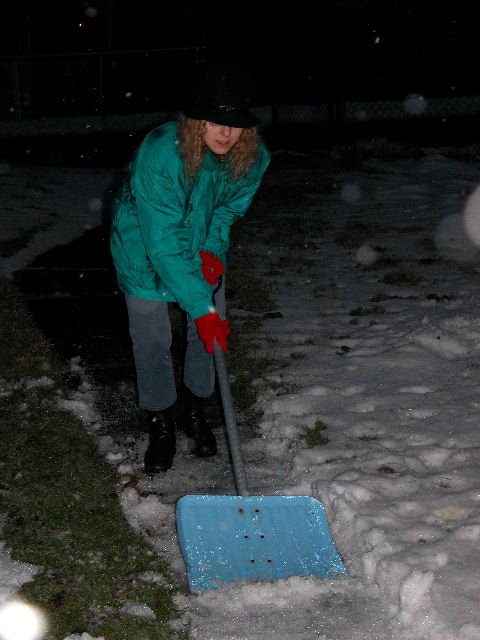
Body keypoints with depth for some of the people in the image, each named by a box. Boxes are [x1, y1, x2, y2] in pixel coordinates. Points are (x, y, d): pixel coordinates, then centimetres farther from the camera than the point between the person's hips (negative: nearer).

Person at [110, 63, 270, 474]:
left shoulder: (254, 156, -22)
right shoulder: (159, 153, -38)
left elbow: (231, 206, 0)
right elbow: (164, 244, -38)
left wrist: (214, 248, -18)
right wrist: (202, 307, -39)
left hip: (205, 246, 5)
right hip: (146, 246, -4)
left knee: (213, 330, 7)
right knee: (152, 339, -1)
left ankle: (195, 409, 30)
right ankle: (161, 423, 19)